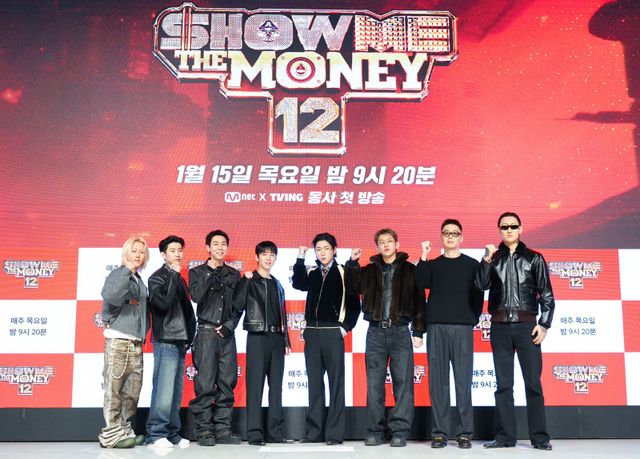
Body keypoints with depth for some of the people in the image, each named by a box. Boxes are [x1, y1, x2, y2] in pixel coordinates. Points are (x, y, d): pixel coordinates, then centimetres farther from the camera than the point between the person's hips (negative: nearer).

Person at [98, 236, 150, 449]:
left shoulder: (140, 282, 19)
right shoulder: (117, 274, -2)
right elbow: (111, 296, -23)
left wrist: (143, 333, 12)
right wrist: (127, 270, -24)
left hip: (136, 343, 7)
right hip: (117, 339, -7)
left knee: (133, 389, 6)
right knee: (114, 389, -5)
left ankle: (124, 430, 14)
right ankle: (111, 434, 0)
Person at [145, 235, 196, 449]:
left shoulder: (179, 280, 20)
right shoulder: (157, 278, -2)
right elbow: (163, 302, -20)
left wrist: (190, 336, 16)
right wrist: (174, 274, -13)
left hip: (181, 342, 7)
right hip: (166, 341, -7)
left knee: (176, 391, 7)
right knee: (164, 390, -11)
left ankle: (172, 433, 12)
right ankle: (156, 434, -6)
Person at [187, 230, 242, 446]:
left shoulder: (233, 274, 14)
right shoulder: (197, 272, 7)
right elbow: (196, 296, -11)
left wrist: (229, 325, -3)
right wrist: (210, 273, -11)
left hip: (227, 333, 3)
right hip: (206, 333, -3)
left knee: (227, 384, 2)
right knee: (205, 385, -5)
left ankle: (223, 430, 9)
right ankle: (204, 431, 1)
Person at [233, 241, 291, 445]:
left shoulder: (277, 284, 18)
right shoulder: (249, 281, 1)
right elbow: (238, 307, -12)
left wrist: (286, 340, 17)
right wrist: (246, 281, -20)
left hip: (277, 337, 6)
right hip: (257, 336, -6)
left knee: (276, 385, 6)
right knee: (255, 384, -5)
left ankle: (275, 431, 11)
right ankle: (254, 432, -2)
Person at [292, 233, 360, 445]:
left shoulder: (343, 273, 1)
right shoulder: (311, 273, 13)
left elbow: (354, 303, 1)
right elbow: (298, 284, -8)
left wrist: (346, 326, -7)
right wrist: (300, 258, -11)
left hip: (333, 332, -4)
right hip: (312, 333, 4)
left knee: (336, 383, -1)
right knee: (314, 383, 7)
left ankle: (335, 433, 2)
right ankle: (313, 431, 13)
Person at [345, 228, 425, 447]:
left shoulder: (409, 270, 4)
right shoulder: (370, 270, 11)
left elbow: (419, 300, 1)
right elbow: (352, 287, 4)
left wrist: (418, 331, -4)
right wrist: (352, 262, -4)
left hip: (400, 331, -2)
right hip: (376, 332, 2)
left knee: (403, 382, -1)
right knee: (374, 383, 3)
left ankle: (400, 431, 5)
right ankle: (375, 431, 10)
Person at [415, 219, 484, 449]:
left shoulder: (472, 265, 9)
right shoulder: (432, 265, 12)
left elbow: (478, 295, 6)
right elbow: (421, 284, -7)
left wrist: (473, 320, -3)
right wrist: (423, 257, -12)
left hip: (462, 327, -1)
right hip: (436, 327, 1)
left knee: (463, 380, -2)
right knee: (438, 381, 1)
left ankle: (464, 432, 4)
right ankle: (439, 432, 6)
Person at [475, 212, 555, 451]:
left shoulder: (534, 258, 7)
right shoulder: (493, 258, 11)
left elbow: (547, 294, 4)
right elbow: (481, 285, -4)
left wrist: (544, 324, -5)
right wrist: (487, 260, -15)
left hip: (526, 326, -2)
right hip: (500, 327, 2)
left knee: (533, 382, -2)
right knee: (503, 384, 4)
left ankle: (539, 436, 5)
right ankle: (505, 436, 9)